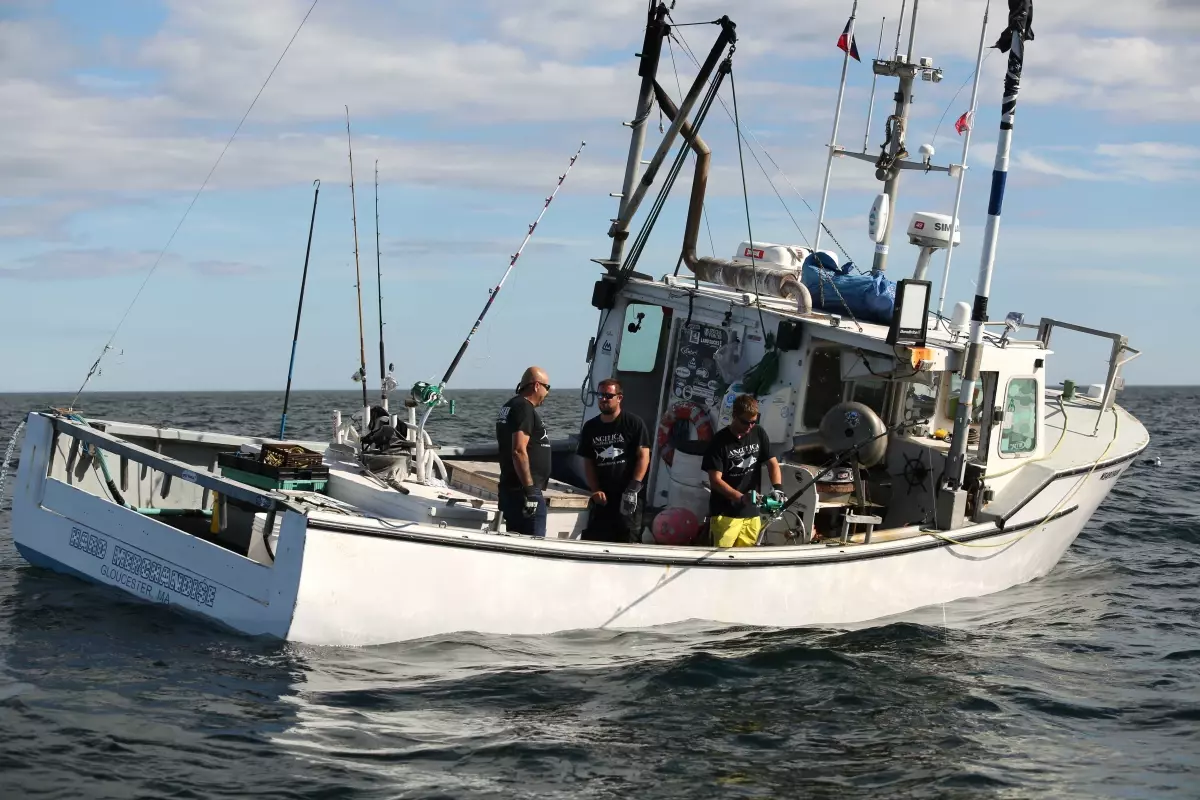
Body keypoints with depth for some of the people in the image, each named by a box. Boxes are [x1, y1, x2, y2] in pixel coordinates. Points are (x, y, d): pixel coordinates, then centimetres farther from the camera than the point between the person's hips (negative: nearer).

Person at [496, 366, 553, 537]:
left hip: (509, 489, 10)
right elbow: (519, 451, -23)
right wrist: (530, 489, -23)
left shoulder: (509, 407, 18)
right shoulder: (524, 408, -14)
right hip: (523, 491, -10)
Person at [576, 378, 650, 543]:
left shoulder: (634, 423, -1)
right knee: (593, 540, 2)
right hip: (602, 498, 4)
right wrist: (595, 490, -3)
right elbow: (588, 462, 12)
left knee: (628, 541, -6)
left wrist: (633, 489, -15)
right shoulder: (590, 427, 11)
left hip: (628, 498, -4)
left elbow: (644, 456, -6)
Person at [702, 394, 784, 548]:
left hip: (751, 512, 4)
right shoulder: (719, 441, -10)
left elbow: (773, 463, 5)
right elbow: (715, 480, -14)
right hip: (725, 513, -4)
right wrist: (741, 498, -28)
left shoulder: (759, 434, 4)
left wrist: (777, 488, -16)